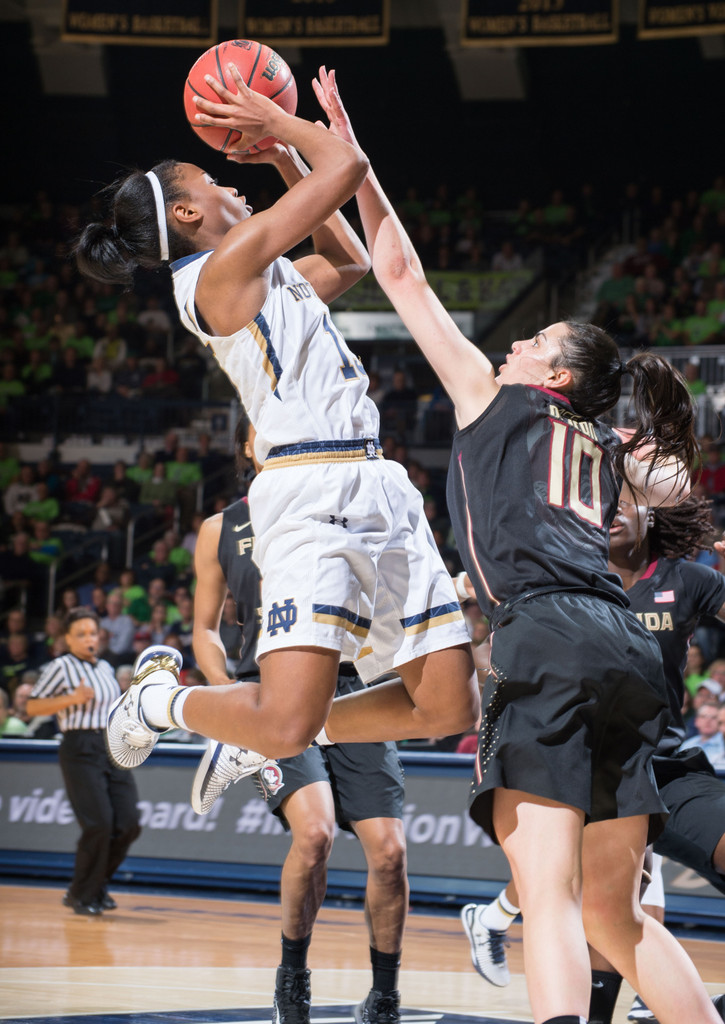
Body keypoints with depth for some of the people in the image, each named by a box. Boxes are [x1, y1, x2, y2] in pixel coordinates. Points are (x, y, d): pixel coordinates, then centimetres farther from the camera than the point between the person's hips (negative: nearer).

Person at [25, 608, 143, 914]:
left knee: (128, 825, -2)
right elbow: (33, 706, -7)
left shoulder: (105, 668, 18)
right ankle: (81, 895, 2)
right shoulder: (61, 667, -3)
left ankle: (97, 885, 18)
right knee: (98, 824, -15)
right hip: (80, 749, -7)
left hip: (114, 749, 7)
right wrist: (73, 698, -17)